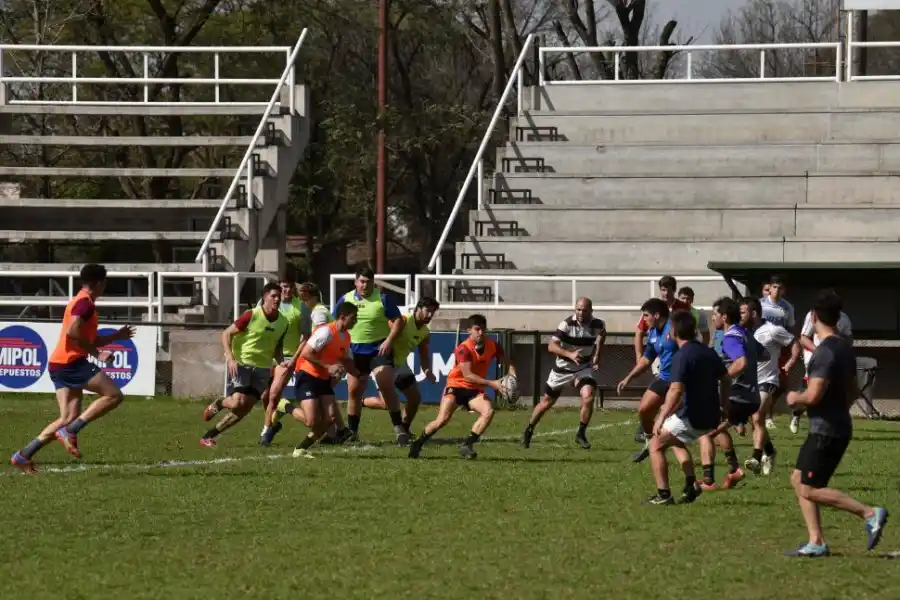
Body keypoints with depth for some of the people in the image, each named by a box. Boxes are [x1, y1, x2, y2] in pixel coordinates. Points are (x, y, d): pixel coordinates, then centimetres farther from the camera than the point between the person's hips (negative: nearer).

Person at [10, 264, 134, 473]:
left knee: (69, 418, 6)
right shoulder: (85, 303, -9)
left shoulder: (80, 302, 24)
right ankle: (71, 431, -17)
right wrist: (97, 354, -16)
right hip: (71, 362, -10)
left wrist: (117, 336, 31)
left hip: (59, 364, 10)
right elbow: (72, 332, -24)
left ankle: (23, 455, 1)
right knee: (114, 395, -10)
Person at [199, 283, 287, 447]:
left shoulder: (282, 323, 3)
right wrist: (230, 358, -21)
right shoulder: (251, 315, -14)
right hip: (241, 364, -5)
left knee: (244, 410, -1)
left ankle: (209, 436, 12)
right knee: (238, 402, -20)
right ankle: (217, 404, 16)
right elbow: (226, 334, -9)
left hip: (262, 368, 5)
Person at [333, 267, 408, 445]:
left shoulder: (383, 299, -4)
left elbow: (398, 321, -4)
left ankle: (398, 428, -8)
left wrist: (389, 340, -17)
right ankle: (352, 432, 17)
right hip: (356, 351, 3)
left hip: (379, 349, -3)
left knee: (387, 387, -14)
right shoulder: (345, 300, 5)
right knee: (354, 391, 6)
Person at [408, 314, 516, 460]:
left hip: (475, 390, 4)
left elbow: (507, 363, 7)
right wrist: (491, 383, -38)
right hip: (456, 386, -4)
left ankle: (467, 445, -18)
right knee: (442, 419, -18)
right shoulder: (463, 349, -21)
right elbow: (468, 375, -30)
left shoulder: (492, 346, -5)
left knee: (489, 411, -25)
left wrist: (512, 376, -17)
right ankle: (417, 444, 5)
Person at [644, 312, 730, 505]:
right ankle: (691, 484, 16)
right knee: (675, 440, 31)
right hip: (710, 418, 8)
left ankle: (663, 494, -1)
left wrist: (662, 418, -27)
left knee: (656, 445, 5)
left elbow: (676, 390, -27)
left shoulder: (682, 356, -17)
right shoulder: (708, 352, 8)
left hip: (691, 419, -8)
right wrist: (722, 405, 32)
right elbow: (725, 379, 19)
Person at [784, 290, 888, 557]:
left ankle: (870, 513, -11)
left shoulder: (825, 352, -20)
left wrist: (795, 398, -6)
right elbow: (853, 392, 19)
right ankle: (816, 542, 10)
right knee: (798, 480, 14)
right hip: (838, 424, 10)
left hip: (826, 431, -10)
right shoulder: (844, 348, 10)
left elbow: (813, 395, -26)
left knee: (810, 490, -6)